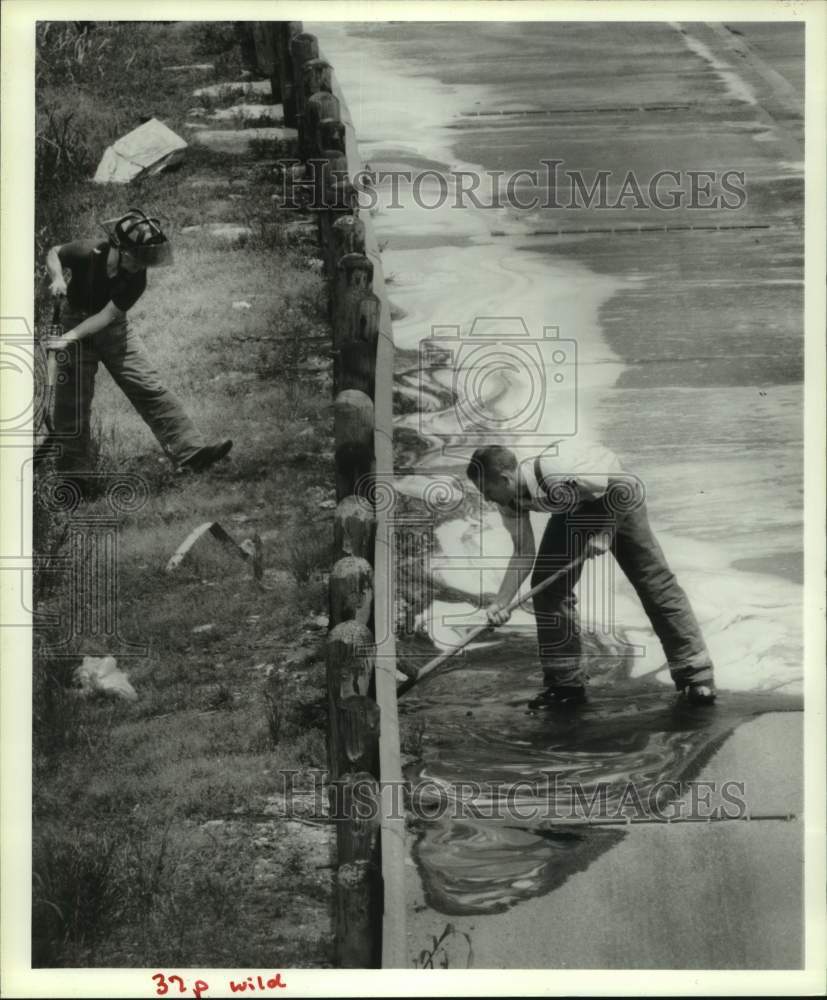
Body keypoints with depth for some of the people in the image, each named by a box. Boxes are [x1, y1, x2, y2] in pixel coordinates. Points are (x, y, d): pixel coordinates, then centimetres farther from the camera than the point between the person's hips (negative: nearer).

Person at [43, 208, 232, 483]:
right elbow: (53, 253, -1)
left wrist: (69, 338, -33)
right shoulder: (87, 252, -23)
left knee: (149, 387, -11)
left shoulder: (136, 280, -19)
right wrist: (57, 279, -22)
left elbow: (107, 315, -24)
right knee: (72, 402, -3)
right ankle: (72, 468, 14)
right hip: (75, 322, -1)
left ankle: (190, 452, -17)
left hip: (113, 328, 1)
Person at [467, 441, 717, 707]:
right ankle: (566, 683, 4)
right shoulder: (509, 501, -19)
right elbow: (523, 554, -9)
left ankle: (697, 675, 0)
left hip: (616, 501, -6)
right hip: (573, 508, 6)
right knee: (546, 583, -5)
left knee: (655, 582, -8)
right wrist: (500, 603, -17)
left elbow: (628, 485, -32)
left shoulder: (557, 472, -41)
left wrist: (605, 531, -27)